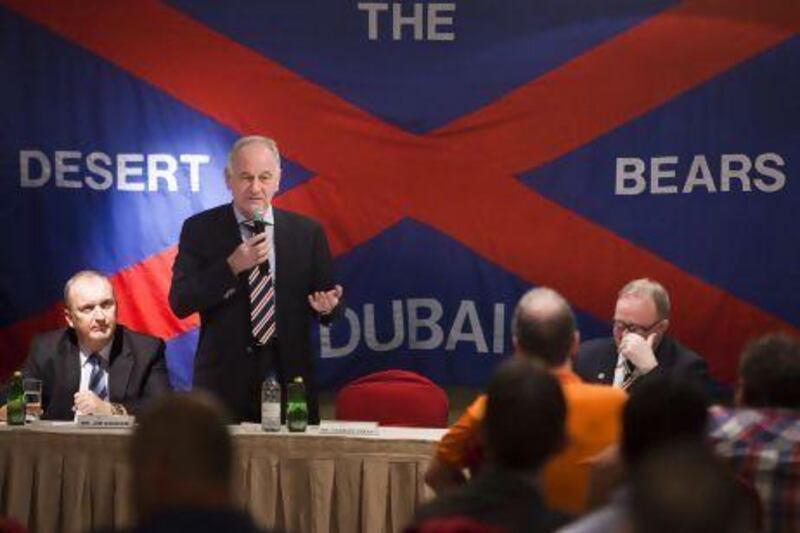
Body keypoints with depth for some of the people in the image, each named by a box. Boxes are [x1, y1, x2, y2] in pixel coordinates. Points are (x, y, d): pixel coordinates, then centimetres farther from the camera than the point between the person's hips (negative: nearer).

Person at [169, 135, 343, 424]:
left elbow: (327, 295, 9)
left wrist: (328, 305, -14)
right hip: (224, 381, -1)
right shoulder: (200, 229, 2)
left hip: (289, 378, 2)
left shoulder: (307, 232, 7)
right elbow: (179, 303, -5)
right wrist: (231, 267, -17)